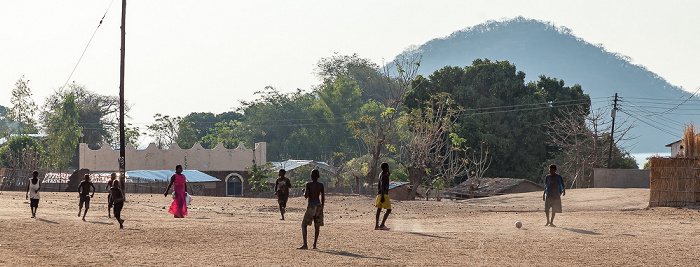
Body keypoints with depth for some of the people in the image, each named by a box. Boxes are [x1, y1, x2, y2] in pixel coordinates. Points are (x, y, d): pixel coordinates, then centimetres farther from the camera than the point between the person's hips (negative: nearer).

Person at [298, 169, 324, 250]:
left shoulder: (308, 184, -9)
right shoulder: (321, 185, 4)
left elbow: (306, 196, -17)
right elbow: (323, 198, 6)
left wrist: (304, 191, 5)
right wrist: (321, 209, 15)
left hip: (311, 206, -5)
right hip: (319, 205, 5)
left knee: (304, 225, 2)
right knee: (317, 226, 11)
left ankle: (305, 245, -9)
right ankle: (314, 245, 9)